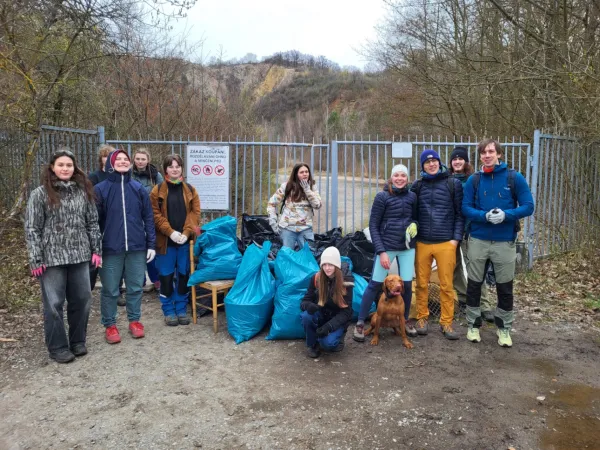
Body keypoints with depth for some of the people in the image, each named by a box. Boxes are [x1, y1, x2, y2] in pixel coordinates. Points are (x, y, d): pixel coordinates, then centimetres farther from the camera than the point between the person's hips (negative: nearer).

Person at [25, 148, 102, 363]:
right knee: (54, 304, 3)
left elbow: (92, 222, 11)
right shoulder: (40, 194, -4)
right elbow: (32, 228, -5)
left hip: (80, 255, 4)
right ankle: (58, 347, 17)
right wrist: (35, 259, -9)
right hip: (52, 257, -3)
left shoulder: (83, 191, 6)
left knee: (82, 299, 10)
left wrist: (96, 249, 6)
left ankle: (78, 341, 27)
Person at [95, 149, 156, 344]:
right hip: (110, 248, -2)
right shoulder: (100, 189, -3)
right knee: (110, 290, 7)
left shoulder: (138, 188, 5)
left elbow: (148, 217, 7)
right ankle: (109, 325, 22)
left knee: (135, 287, 11)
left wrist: (151, 244, 4)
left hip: (137, 247, 2)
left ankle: (134, 320, 27)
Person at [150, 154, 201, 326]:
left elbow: (195, 213, 3)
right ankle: (169, 310, 17)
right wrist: (170, 232, -16)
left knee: (184, 275, 8)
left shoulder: (190, 190, 9)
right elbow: (156, 215, -4)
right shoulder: (157, 191, 2)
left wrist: (186, 233, -11)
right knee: (166, 276, 3)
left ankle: (182, 309, 21)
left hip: (185, 240, 2)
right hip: (166, 240, -2)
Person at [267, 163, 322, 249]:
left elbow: (317, 205, -6)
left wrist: (307, 190, -12)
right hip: (287, 228, -2)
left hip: (306, 228, 2)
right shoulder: (286, 186, -1)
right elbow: (272, 203, 1)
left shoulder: (311, 188, 7)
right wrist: (273, 222, -6)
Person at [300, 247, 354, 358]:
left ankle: (337, 336, 6)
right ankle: (312, 344, -5)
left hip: (337, 320, -3)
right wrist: (308, 305, -34)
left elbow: (346, 312, -15)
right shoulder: (316, 278, -10)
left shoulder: (346, 282, -16)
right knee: (306, 315, -31)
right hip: (320, 316, 3)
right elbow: (305, 301, -7)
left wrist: (329, 326, -29)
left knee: (327, 343, -30)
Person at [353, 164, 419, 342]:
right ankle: (360, 323, 7)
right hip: (387, 246, -4)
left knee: (407, 284, 6)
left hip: (407, 247, 4)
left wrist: (414, 225, -6)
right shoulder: (382, 196, -7)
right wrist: (381, 251, -14)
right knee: (375, 284, -3)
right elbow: (373, 225, -7)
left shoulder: (412, 196, 5)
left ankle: (405, 320, 27)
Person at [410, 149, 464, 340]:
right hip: (422, 243, 2)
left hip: (446, 243, -2)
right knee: (422, 283, 7)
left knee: (446, 285, 3)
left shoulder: (454, 184, 2)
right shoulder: (417, 185, 8)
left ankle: (446, 322, 15)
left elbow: (460, 213, 1)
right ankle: (422, 318, 21)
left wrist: (456, 238, -5)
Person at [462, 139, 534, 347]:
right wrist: (485, 215, -20)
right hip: (478, 240, 1)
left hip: (505, 242, -1)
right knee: (474, 285, 10)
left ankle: (504, 328, 26)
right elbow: (466, 208, -2)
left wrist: (506, 215, -22)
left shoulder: (515, 178, -4)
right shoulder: (473, 180, 1)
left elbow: (528, 206, -5)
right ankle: (473, 325, 25)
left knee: (505, 287, 10)